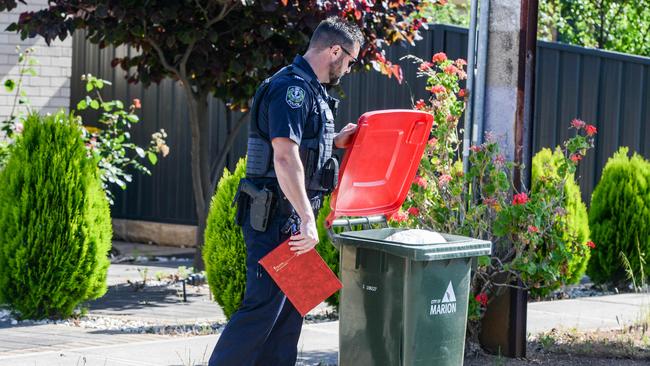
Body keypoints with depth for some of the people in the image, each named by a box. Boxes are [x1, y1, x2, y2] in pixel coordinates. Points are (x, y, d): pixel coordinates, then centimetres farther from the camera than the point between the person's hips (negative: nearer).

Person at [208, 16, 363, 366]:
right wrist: (307, 218, -29)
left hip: (292, 216, 11)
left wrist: (334, 140, 19)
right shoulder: (292, 87, -16)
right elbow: (284, 156, -26)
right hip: (275, 218, -11)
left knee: (290, 306, 13)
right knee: (263, 305, -9)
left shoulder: (310, 88, 17)